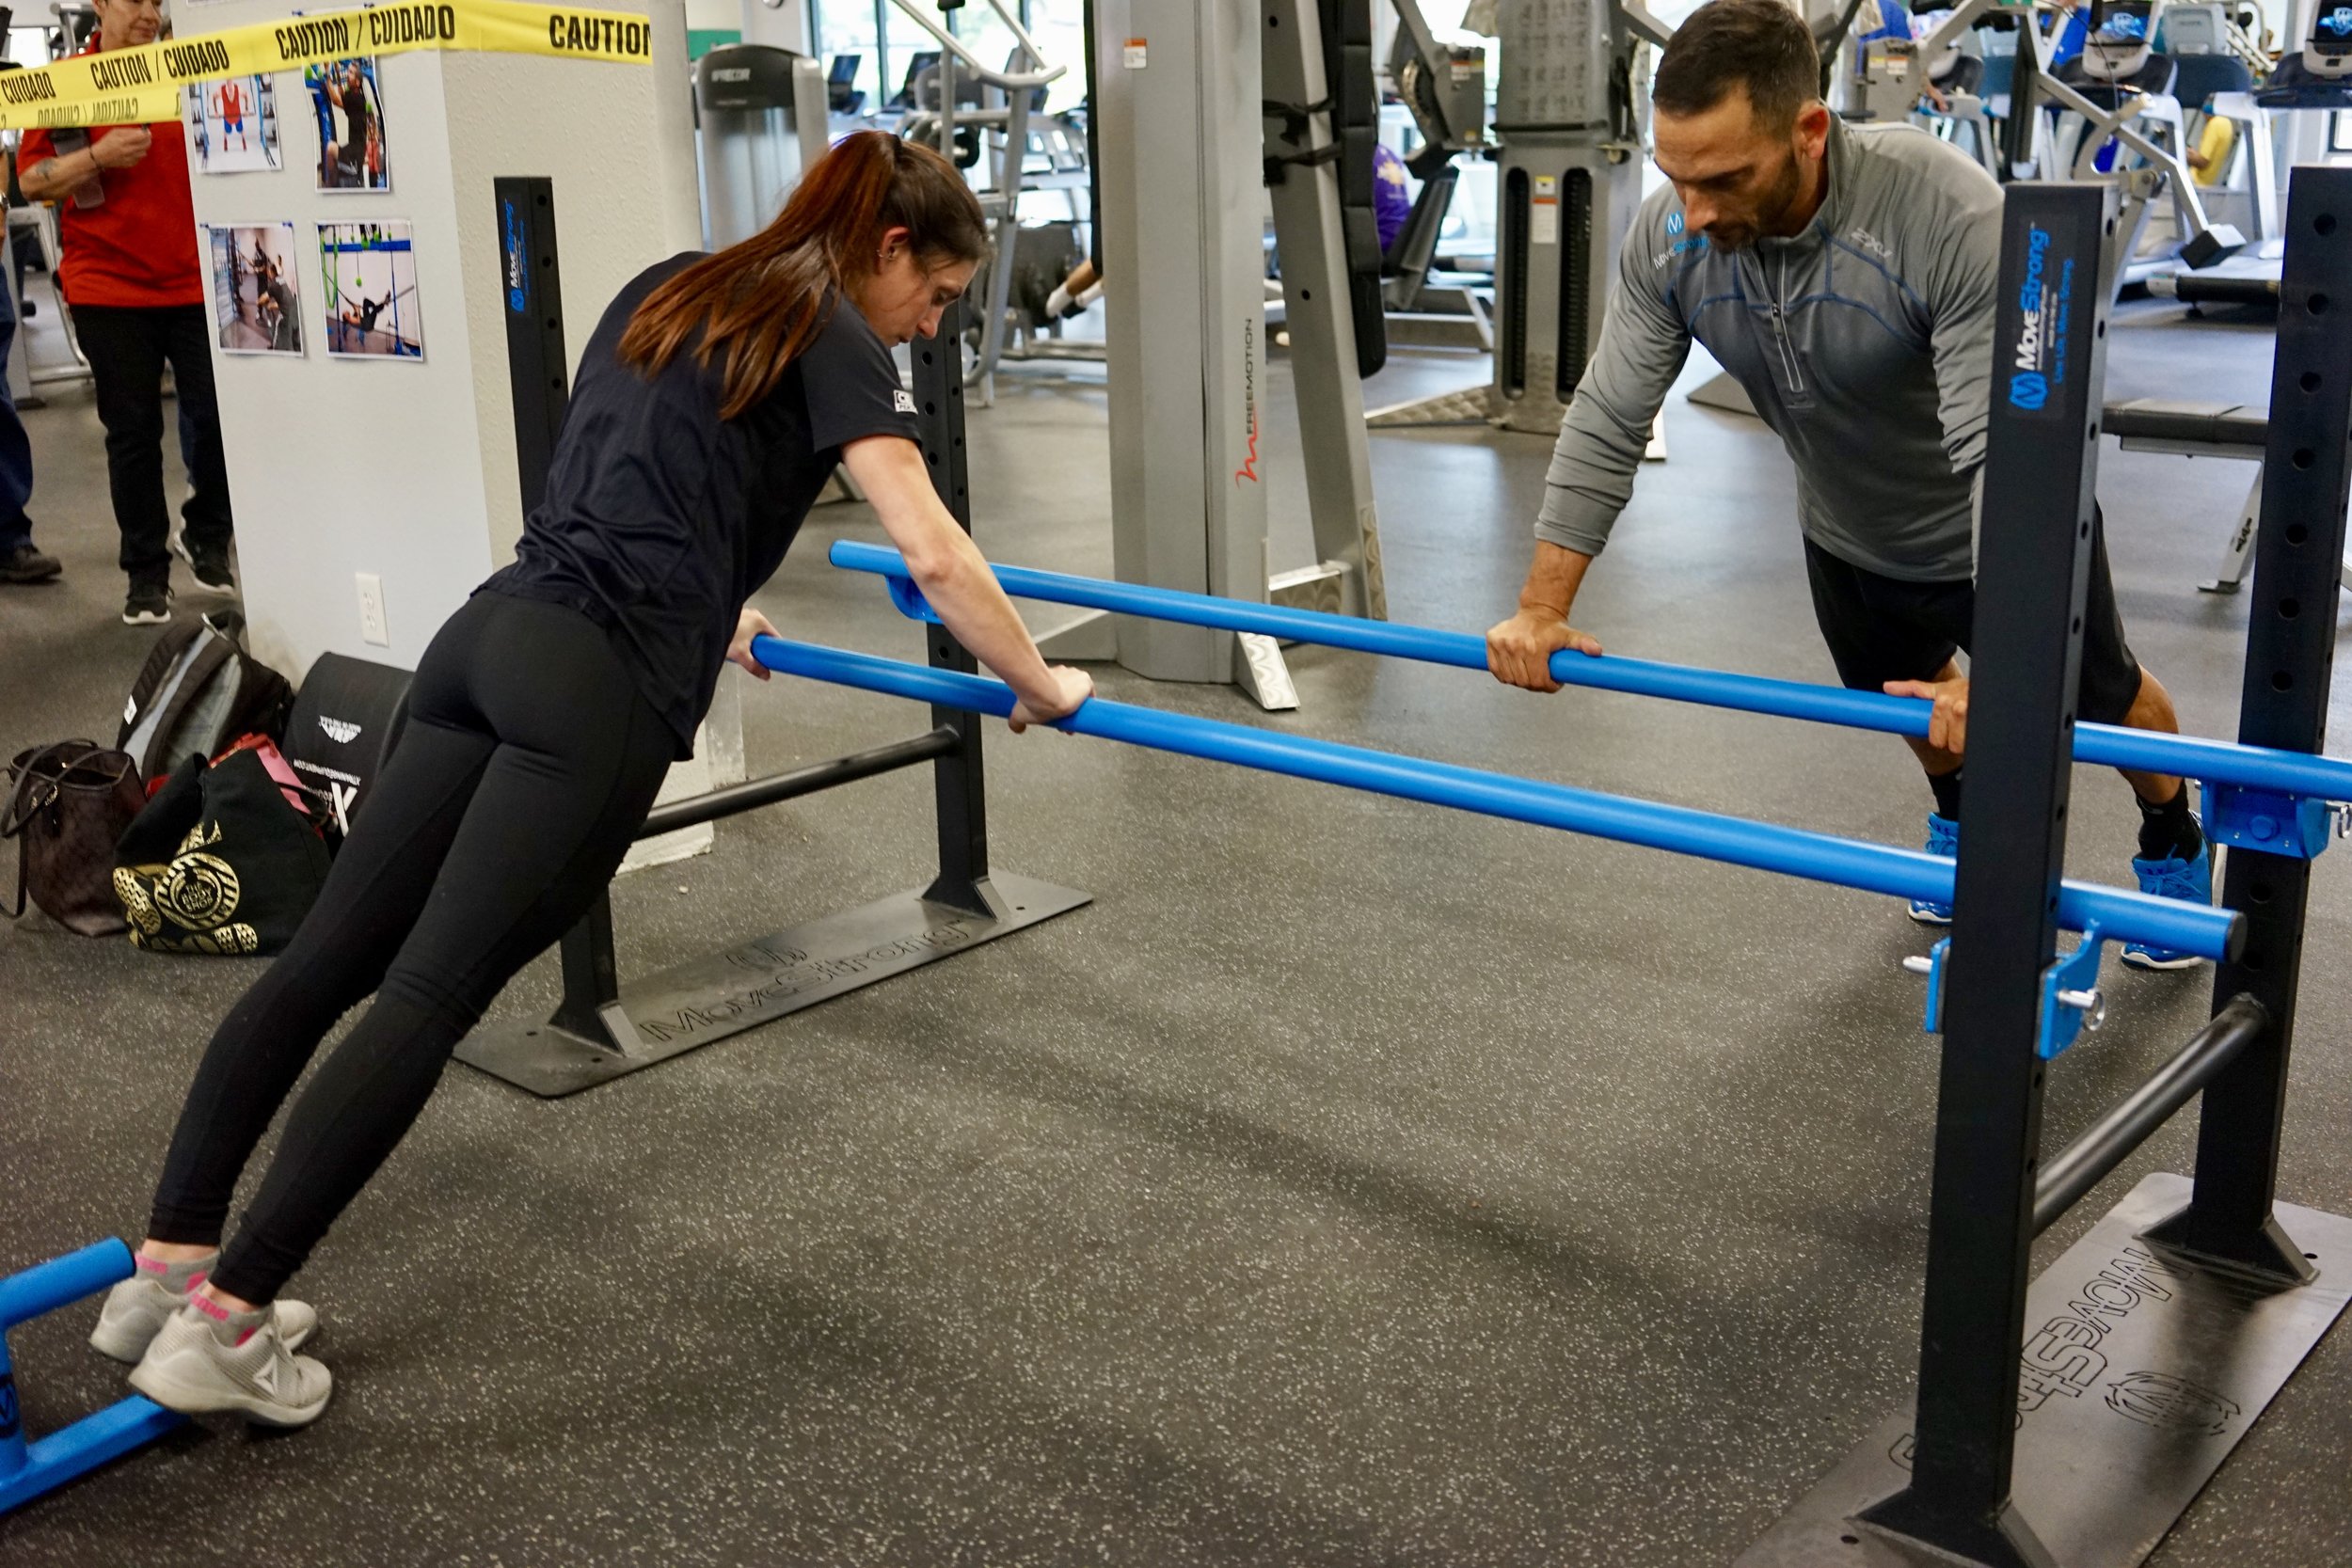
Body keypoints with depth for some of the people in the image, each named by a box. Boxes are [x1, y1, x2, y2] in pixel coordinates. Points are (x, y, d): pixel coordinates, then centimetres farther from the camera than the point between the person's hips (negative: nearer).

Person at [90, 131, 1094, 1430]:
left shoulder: (667, 292, 24)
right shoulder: (831, 335, 1)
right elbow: (933, 557, -9)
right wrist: (1037, 685, 4)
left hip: (492, 632, 8)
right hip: (598, 688, -8)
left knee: (327, 959, 6)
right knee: (427, 998, -9)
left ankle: (166, 1267, 11)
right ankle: (223, 1324, -7)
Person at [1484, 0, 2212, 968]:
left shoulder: (1952, 218, -40)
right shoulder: (1668, 238, -24)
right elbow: (1606, 424, -17)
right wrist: (1542, 609, -20)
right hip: (1849, 540, 4)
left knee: (2096, 697, 19)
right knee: (1908, 705, 25)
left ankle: (2173, 841, 49)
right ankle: (1962, 812, 58)